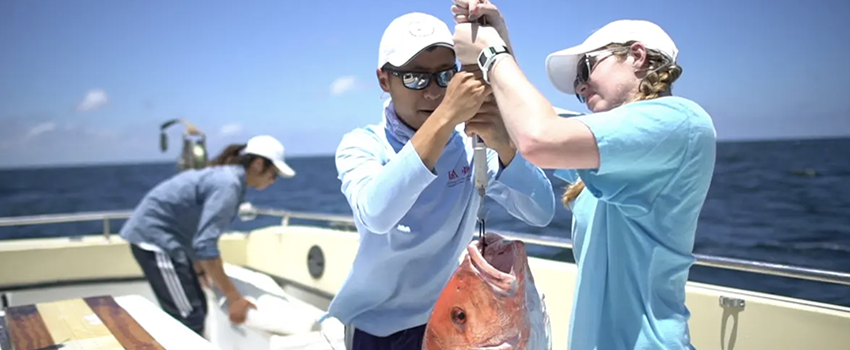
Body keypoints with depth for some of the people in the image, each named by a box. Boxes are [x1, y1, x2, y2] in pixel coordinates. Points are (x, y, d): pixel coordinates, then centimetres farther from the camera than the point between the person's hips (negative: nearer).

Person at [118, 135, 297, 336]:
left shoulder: (226, 175, 8)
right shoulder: (229, 184, -21)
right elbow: (205, 245, -28)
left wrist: (199, 268, 21)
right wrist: (233, 297, -24)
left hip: (155, 234, 10)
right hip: (154, 236, -10)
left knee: (196, 309, 13)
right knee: (189, 318, -9)